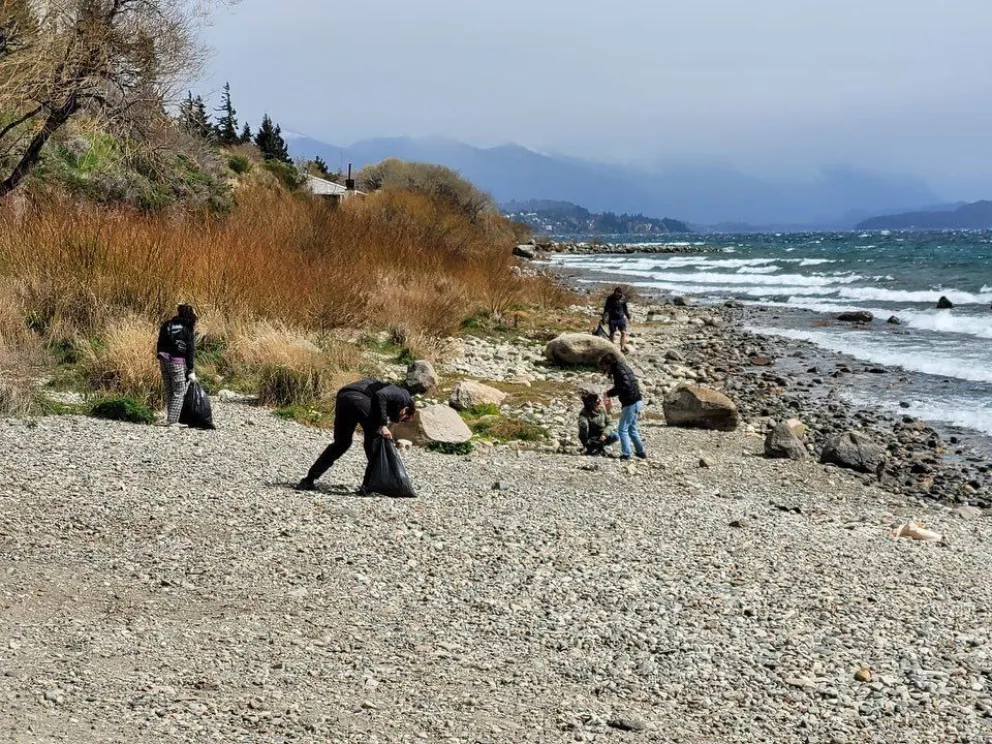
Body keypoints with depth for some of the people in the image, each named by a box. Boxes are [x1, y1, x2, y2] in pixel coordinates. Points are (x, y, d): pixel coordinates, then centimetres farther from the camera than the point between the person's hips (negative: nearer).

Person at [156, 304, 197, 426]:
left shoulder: (167, 325, 9)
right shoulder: (187, 329, -6)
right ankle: (173, 421, -2)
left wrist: (160, 357, 17)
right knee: (178, 393, 2)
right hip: (177, 362, -6)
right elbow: (190, 351, -7)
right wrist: (191, 371, -5)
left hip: (163, 360, 6)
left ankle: (169, 418, 16)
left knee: (169, 392, 15)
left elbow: (159, 344, 11)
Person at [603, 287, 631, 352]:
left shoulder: (623, 298, 3)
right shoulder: (610, 298, -6)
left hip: (621, 318, 2)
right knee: (612, 334, 5)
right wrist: (604, 318, -6)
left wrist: (628, 315, 15)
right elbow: (606, 309, -2)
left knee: (624, 333, -10)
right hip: (612, 319, -2)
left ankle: (622, 348, -12)